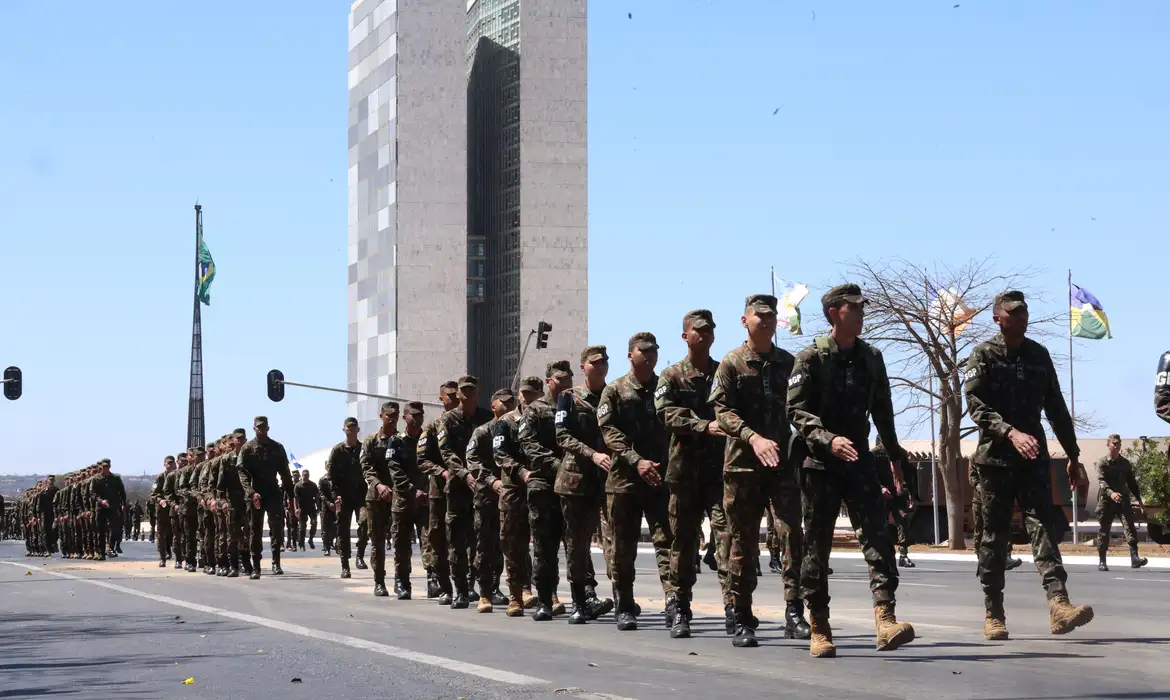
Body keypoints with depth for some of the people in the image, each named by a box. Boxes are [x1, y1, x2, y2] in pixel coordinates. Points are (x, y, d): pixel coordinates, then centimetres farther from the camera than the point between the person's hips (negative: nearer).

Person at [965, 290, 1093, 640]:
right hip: (995, 456, -2)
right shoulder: (983, 355, -1)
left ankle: (1059, 605, -25)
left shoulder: (1038, 355, 11)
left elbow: (1056, 408, 16)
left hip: (1034, 456, 2)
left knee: (1042, 526, -11)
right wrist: (1011, 433, -27)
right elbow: (976, 405, -13)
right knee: (995, 536, 4)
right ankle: (993, 614, 12)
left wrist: (1073, 454, 16)